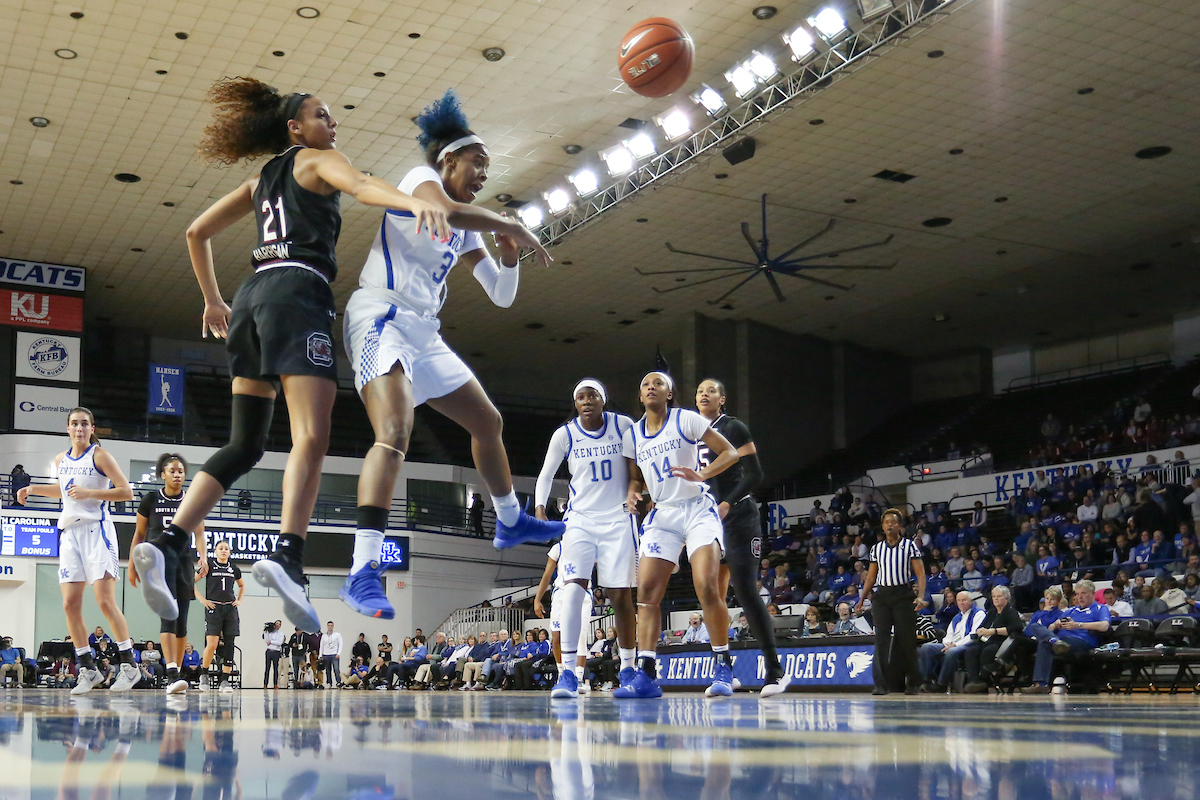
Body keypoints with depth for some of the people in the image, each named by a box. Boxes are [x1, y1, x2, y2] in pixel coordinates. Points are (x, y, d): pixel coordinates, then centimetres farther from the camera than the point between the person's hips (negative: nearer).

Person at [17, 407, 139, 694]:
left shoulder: (100, 456, -4)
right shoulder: (61, 460, 14)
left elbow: (126, 492, -10)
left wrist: (89, 493, -17)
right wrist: (33, 489, 23)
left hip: (96, 530, -6)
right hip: (69, 532, 6)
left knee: (105, 601, -14)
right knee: (70, 604, 0)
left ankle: (128, 665, -5)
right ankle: (88, 670, 9)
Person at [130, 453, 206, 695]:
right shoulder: (150, 500, 4)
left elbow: (199, 534, 3)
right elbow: (139, 534, 11)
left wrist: (203, 556, -15)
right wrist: (132, 565, 9)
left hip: (184, 560, 3)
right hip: (158, 560, -3)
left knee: (181, 619, 4)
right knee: (168, 615, -18)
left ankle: (175, 672, 17)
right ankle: (172, 675, -28)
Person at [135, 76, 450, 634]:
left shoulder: (262, 180, 29)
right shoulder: (316, 160, 10)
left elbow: (197, 232, 30)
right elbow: (360, 186, -14)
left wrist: (213, 301, 36)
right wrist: (415, 203, -32)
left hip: (252, 296, 8)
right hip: (297, 292, -8)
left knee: (243, 446, 10)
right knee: (311, 437, -20)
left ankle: (167, 543, -2)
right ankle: (287, 557, -38)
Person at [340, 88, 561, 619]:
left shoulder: (466, 231, 22)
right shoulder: (421, 178, -2)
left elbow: (502, 296, 24)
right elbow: (446, 211, -27)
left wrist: (510, 255, 5)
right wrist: (511, 225, -15)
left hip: (423, 332, 10)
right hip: (381, 315, -10)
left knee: (488, 422, 19)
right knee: (394, 433, -29)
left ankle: (510, 521, 42)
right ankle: (363, 573, -36)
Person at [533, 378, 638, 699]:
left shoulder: (624, 426, -2)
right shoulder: (564, 435, -1)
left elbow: (637, 468, 7)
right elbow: (546, 475, 6)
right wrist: (539, 508, -9)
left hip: (618, 519, 0)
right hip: (579, 519, 0)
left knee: (620, 595, 3)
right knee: (573, 586, -18)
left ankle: (628, 670, 18)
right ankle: (569, 674, -19)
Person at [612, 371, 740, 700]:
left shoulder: (686, 420, -4)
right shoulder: (632, 435, 10)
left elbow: (730, 452, -5)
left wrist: (701, 475, -22)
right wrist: (632, 492, -1)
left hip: (698, 510, -5)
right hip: (662, 515, 5)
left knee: (707, 588, -18)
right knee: (647, 592, -7)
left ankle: (723, 668, -7)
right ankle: (645, 675, -6)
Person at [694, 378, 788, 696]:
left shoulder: (734, 428, -4)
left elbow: (754, 474, -10)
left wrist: (727, 504, -22)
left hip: (737, 518, -7)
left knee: (745, 590, -14)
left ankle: (775, 671, -9)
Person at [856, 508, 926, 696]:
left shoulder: (909, 545, 3)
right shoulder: (876, 548, 12)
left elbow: (920, 574, -1)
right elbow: (871, 577, 17)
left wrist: (920, 596, -15)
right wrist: (862, 599, 9)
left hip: (903, 594, -3)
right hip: (881, 595, 3)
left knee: (906, 639, 1)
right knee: (881, 638, -7)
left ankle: (914, 682, 16)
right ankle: (880, 684, -9)